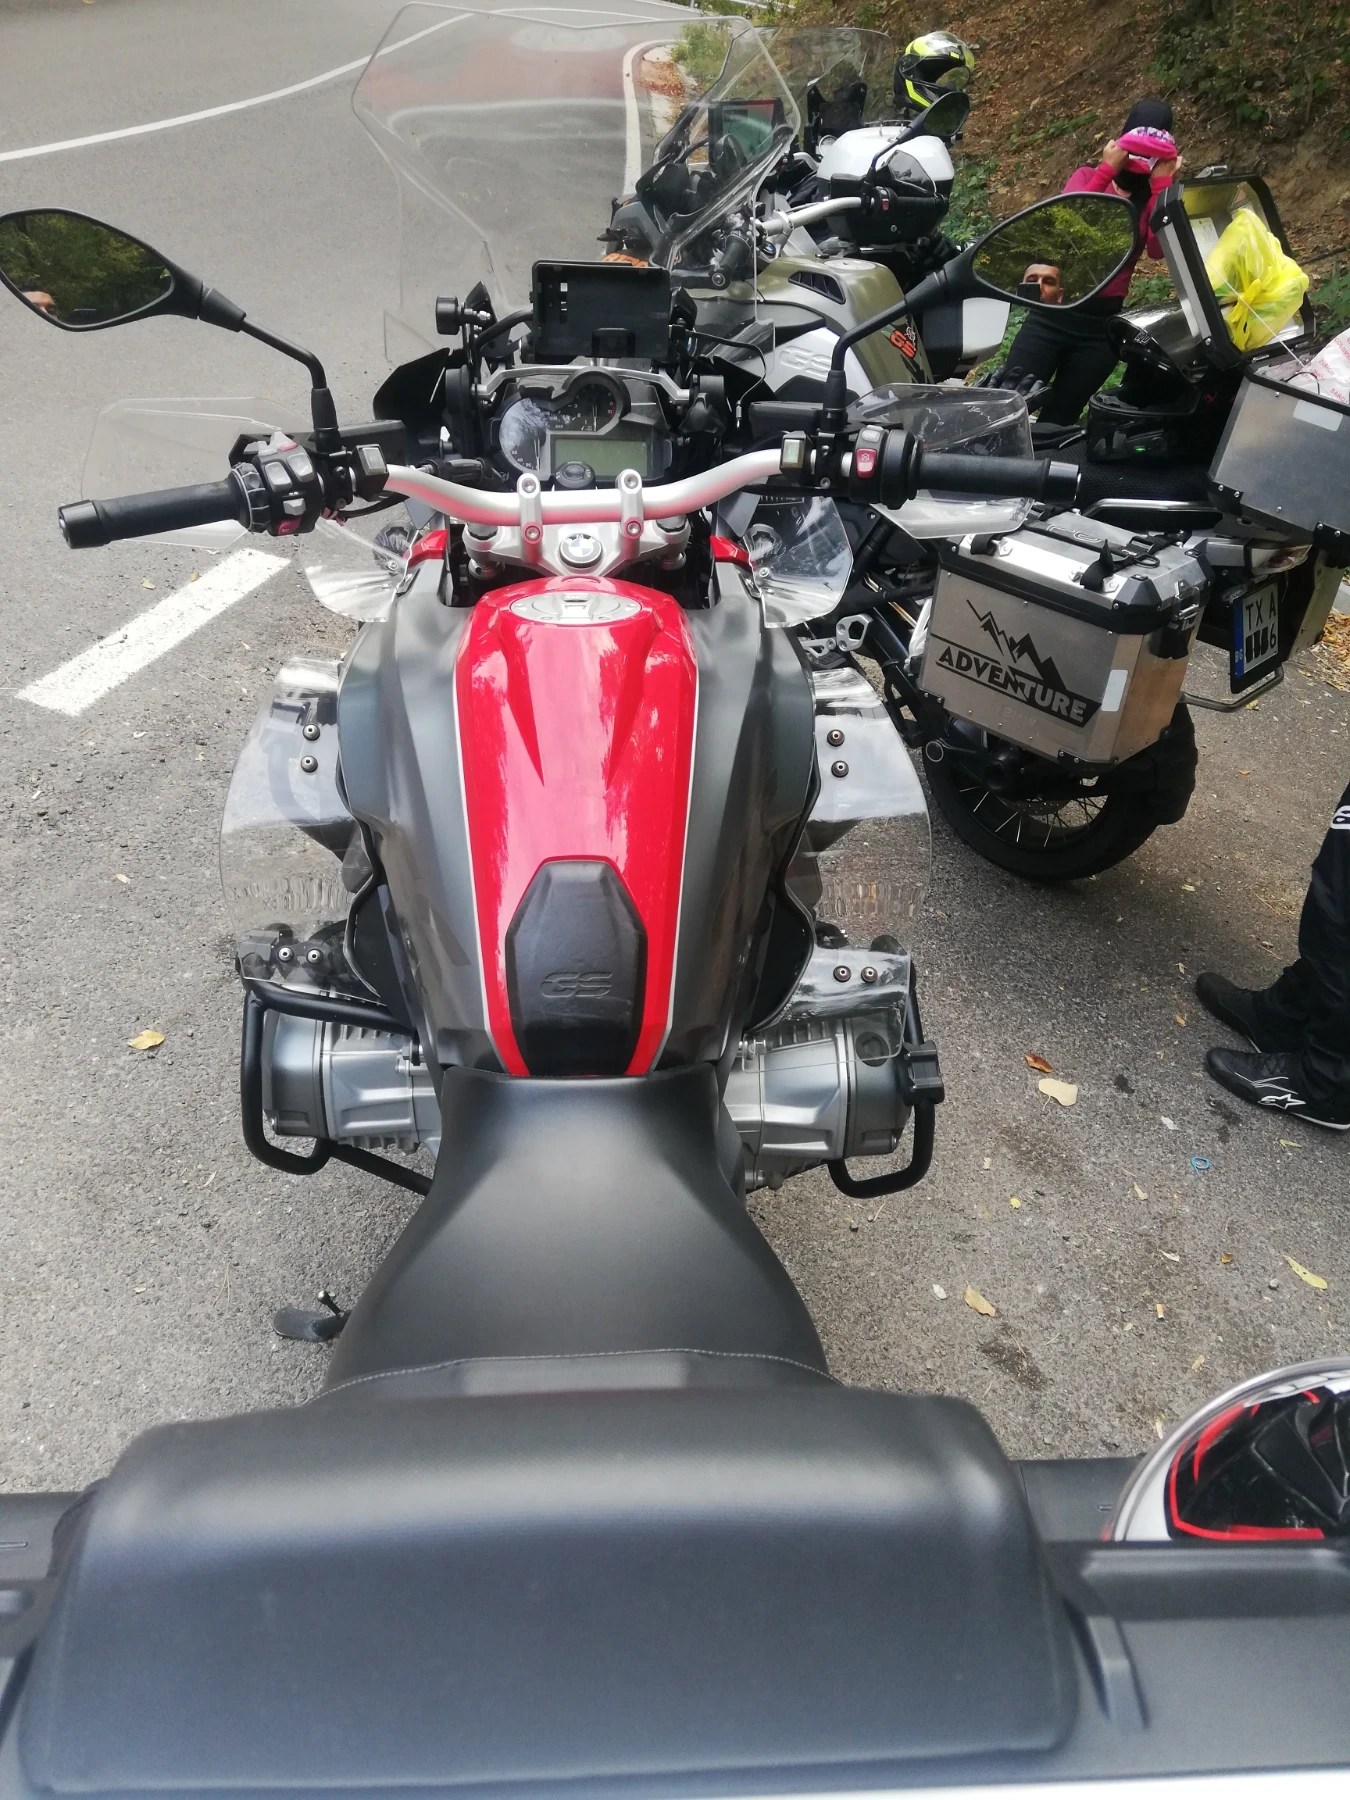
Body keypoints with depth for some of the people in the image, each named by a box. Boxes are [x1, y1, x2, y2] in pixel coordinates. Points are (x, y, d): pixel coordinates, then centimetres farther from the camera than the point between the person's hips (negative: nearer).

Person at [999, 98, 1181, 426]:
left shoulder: (1158, 197, 7)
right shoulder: (1089, 176, 7)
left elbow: (1159, 250, -12)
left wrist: (1161, 183, -10)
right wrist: (1106, 170, -15)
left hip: (1102, 323, 1)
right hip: (1053, 309, -1)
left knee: (1057, 420, 8)